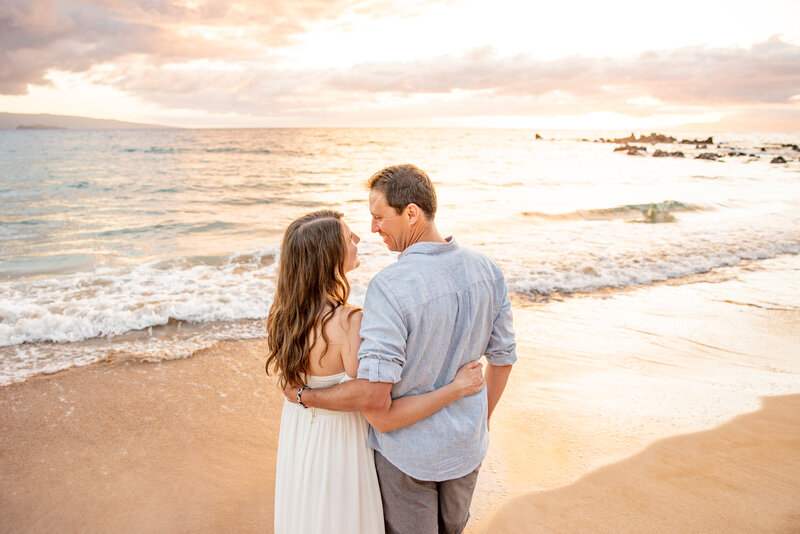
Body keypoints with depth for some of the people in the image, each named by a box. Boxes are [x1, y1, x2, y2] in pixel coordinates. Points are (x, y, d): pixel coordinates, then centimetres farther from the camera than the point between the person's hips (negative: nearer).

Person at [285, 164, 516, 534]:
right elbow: (503, 358, 1)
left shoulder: (389, 286, -30)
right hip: (466, 446, 5)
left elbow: (373, 395, -33)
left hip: (407, 451, -5)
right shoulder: (486, 270, -9)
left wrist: (302, 396, -16)